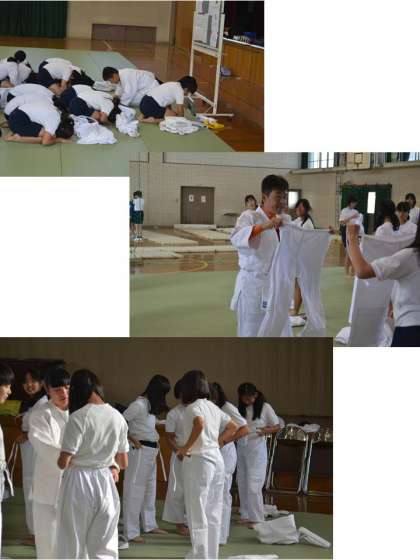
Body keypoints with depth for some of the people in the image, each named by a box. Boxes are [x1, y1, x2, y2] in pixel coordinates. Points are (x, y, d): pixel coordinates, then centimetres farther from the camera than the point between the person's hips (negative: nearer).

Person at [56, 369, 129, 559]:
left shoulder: (78, 417, -13)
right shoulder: (117, 417, 2)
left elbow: (63, 462, -13)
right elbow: (124, 463, 9)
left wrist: (61, 462, 8)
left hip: (78, 483, -4)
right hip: (106, 484, 4)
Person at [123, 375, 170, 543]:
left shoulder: (152, 405, 13)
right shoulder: (139, 404, -15)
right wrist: (133, 440, -15)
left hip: (152, 451, 9)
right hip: (140, 451, -9)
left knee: (150, 489, 18)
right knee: (135, 490, -5)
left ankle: (150, 524, 31)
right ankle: (131, 532, -3)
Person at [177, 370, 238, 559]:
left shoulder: (193, 407, -11)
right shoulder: (213, 407, 13)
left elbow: (200, 424, -32)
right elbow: (233, 427, 21)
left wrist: (186, 447, -22)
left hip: (198, 460, -8)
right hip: (217, 459, 8)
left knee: (197, 513, -1)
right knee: (213, 513, 13)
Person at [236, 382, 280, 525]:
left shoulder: (265, 407, -7)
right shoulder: (241, 408, 6)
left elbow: (277, 426, -1)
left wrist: (267, 430, -21)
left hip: (257, 448, -5)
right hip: (241, 448, 6)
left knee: (253, 485, -9)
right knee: (242, 483, 10)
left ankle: (257, 518, -2)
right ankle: (246, 515, 21)